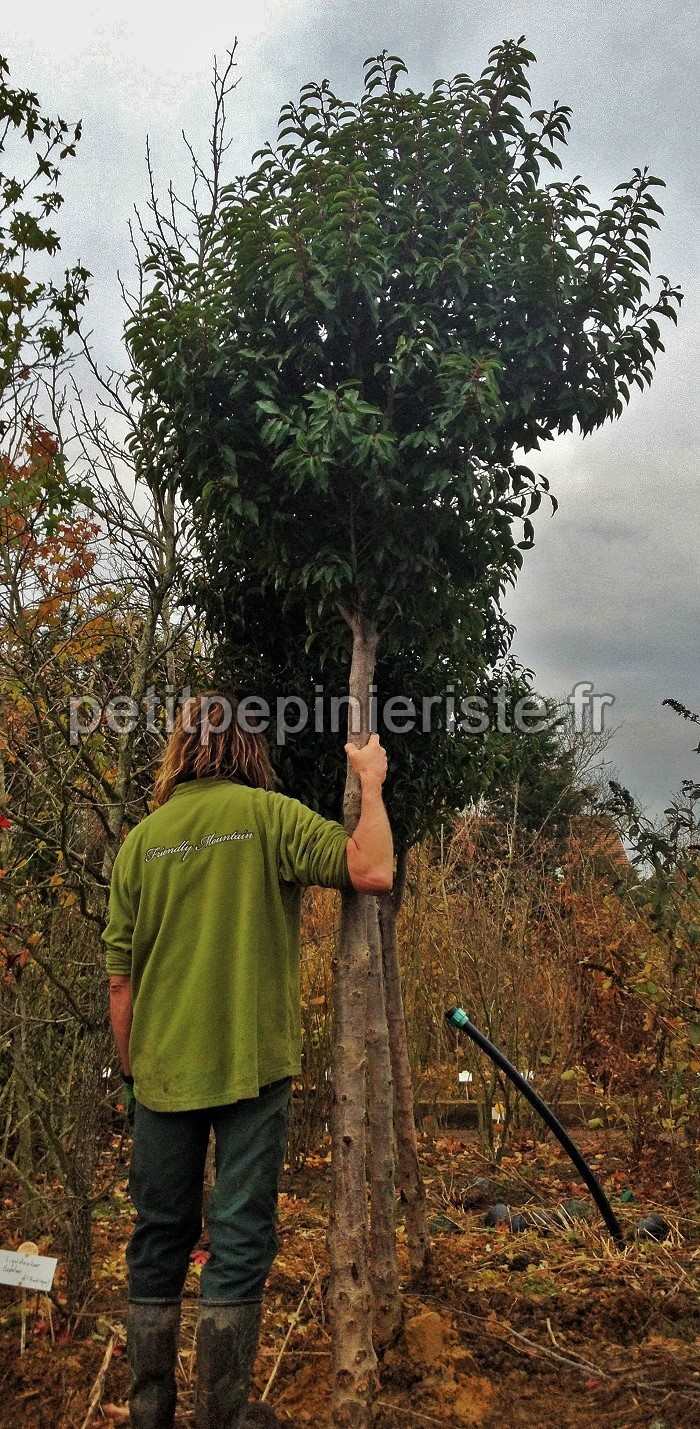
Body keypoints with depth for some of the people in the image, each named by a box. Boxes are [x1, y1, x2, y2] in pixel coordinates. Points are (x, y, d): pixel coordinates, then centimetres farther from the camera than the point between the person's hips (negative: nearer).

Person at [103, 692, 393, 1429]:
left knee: (159, 1237, 17)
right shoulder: (268, 814, -9)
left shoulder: (141, 838, 2)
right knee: (239, 1238, 8)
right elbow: (371, 872, -15)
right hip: (250, 1063, -3)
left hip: (164, 1070, 4)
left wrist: (132, 1066, 16)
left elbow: (120, 978, 4)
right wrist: (371, 784, 0)